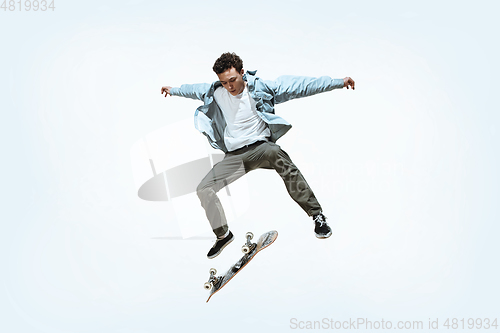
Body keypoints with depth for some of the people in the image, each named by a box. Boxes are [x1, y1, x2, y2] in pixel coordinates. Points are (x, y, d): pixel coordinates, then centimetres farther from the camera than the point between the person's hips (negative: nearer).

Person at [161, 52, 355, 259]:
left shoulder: (260, 87, -9)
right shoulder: (215, 93, 3)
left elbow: (298, 85, -13)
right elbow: (196, 90, 26)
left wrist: (338, 82, -17)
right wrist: (174, 90, 44)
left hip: (261, 147, -4)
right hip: (234, 156, 5)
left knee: (277, 155, -39)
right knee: (203, 190, -9)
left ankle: (317, 215, -36)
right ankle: (223, 235, 15)